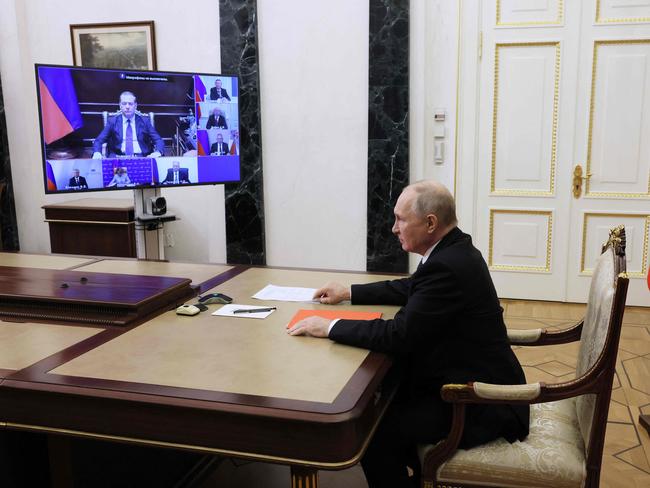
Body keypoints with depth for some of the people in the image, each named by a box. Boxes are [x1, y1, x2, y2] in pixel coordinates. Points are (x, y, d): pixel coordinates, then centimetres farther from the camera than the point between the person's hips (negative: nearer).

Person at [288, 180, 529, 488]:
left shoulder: (448, 266, -27)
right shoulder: (452, 250, 4)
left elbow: (400, 335, -27)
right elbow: (410, 289, 19)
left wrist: (329, 327, -18)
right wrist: (350, 293, 14)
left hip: (481, 405, -10)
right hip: (478, 382, 10)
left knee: (373, 431, -14)